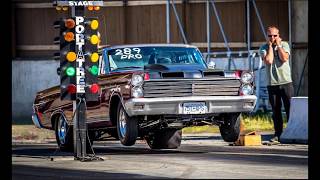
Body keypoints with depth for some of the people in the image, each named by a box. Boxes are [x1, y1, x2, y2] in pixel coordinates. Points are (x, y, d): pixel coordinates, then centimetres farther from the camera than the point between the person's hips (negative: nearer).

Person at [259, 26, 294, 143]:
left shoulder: (284, 45, 6)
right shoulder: (264, 48, 5)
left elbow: (284, 58, -12)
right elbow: (268, 60, -13)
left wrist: (278, 45, -5)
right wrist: (270, 46, -5)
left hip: (286, 82, -1)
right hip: (272, 84, 1)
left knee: (290, 108, -4)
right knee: (276, 111, 4)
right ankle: (278, 134, 9)